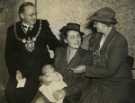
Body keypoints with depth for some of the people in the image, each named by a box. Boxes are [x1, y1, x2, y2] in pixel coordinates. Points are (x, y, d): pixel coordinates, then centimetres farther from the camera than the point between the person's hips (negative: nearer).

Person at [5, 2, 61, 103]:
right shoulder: (12, 30, 8)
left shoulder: (43, 25, 7)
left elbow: (54, 44, 11)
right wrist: (15, 71, -4)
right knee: (11, 92, -17)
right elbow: (9, 53, 7)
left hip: (41, 71, -1)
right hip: (21, 72, 2)